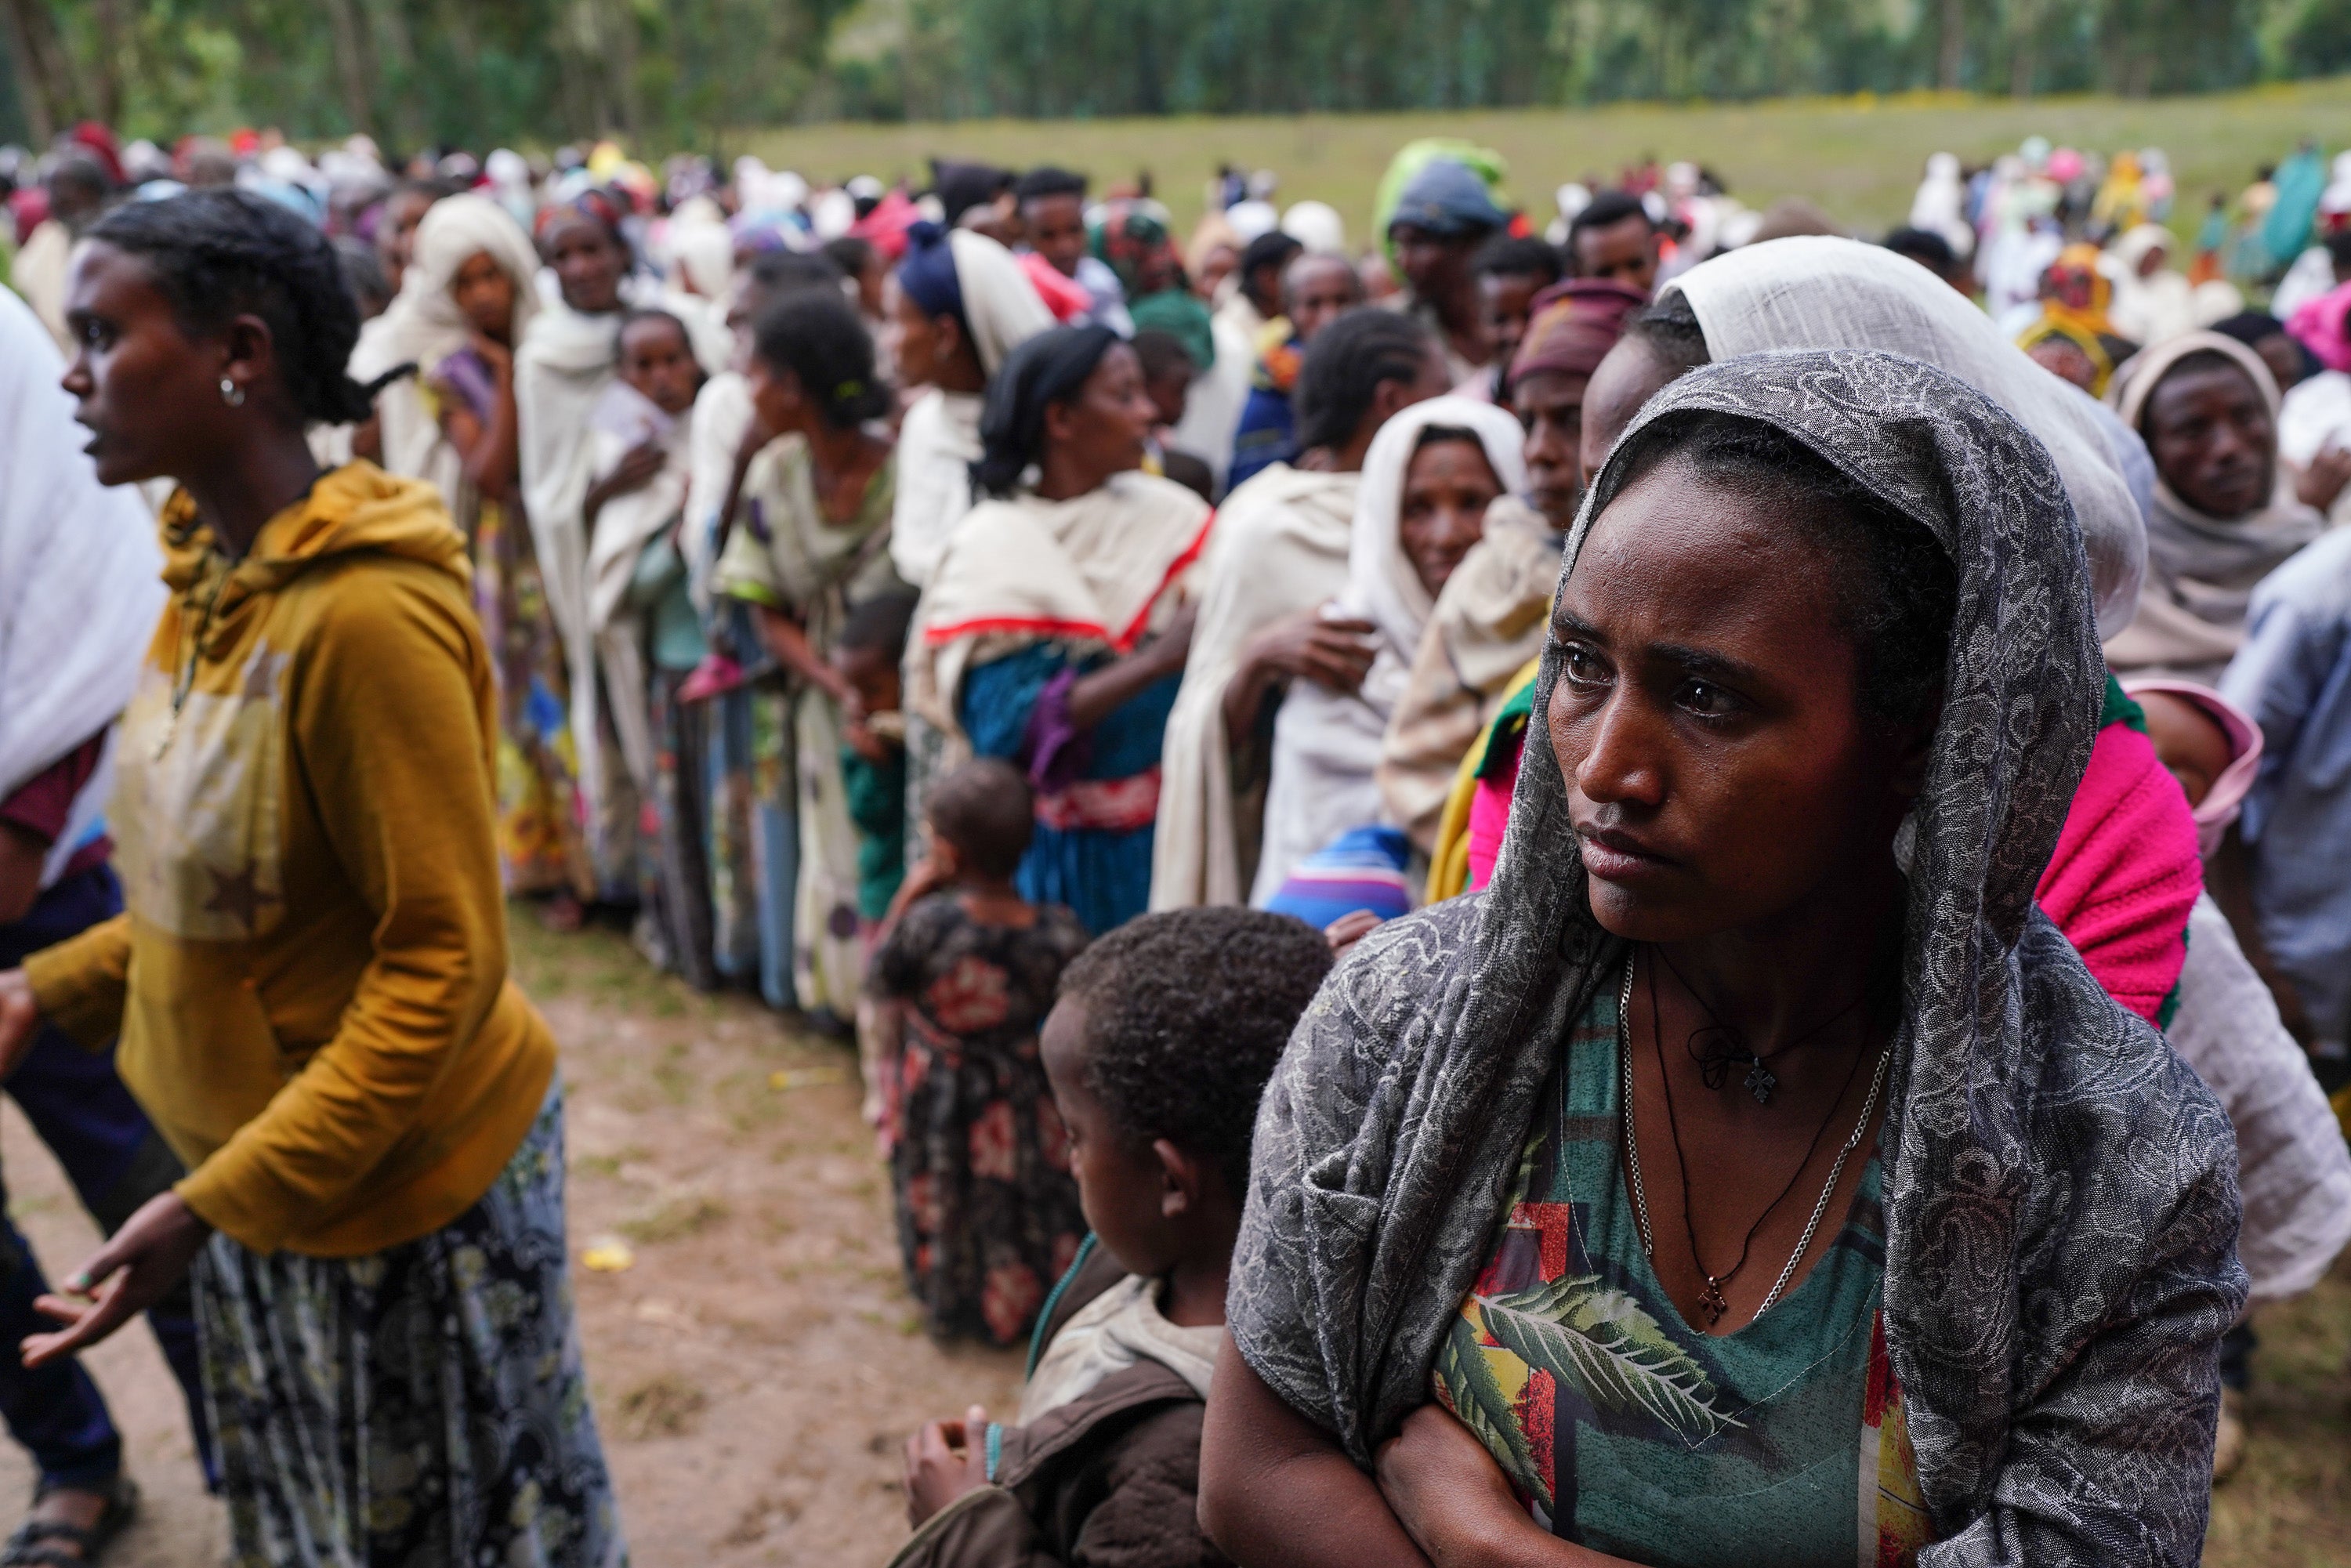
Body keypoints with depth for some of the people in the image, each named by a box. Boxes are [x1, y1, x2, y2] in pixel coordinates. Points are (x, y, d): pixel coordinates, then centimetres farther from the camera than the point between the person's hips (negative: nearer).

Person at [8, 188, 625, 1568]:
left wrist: (215, 1206, -24)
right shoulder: (217, 575, 2)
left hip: (397, 1182, -8)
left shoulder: (364, 612, -26)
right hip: (259, 1155, 8)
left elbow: (445, 961, -24)